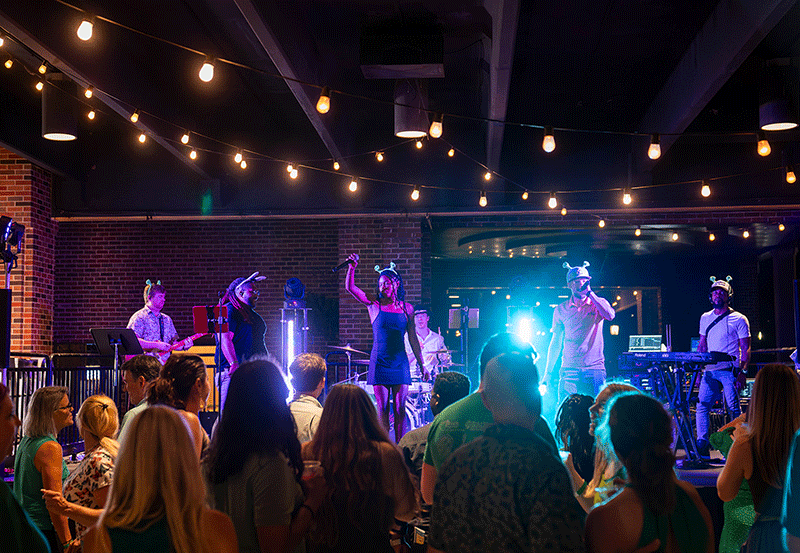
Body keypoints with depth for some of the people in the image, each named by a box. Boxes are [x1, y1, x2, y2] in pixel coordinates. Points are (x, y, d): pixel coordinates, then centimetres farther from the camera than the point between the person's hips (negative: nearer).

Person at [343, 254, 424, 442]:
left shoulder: (406, 309, 7)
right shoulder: (374, 305, 2)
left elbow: (413, 339, 11)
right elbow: (350, 287, -9)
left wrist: (422, 365, 11)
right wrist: (352, 267, -24)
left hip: (400, 363, 1)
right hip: (379, 363, -1)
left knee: (400, 409, 1)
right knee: (383, 410, 0)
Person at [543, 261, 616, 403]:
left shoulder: (598, 303, 6)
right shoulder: (561, 310, 9)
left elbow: (610, 316, -18)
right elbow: (556, 342, 13)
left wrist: (590, 293, -16)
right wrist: (548, 373, 10)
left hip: (595, 368, -1)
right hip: (569, 369, 1)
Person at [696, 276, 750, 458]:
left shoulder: (739, 319, 1)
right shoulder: (705, 318, 15)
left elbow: (745, 349, -2)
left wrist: (742, 371, -13)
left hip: (730, 371, -4)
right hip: (710, 371, 5)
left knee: (734, 409, -5)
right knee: (701, 406, -5)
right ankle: (702, 446, -3)